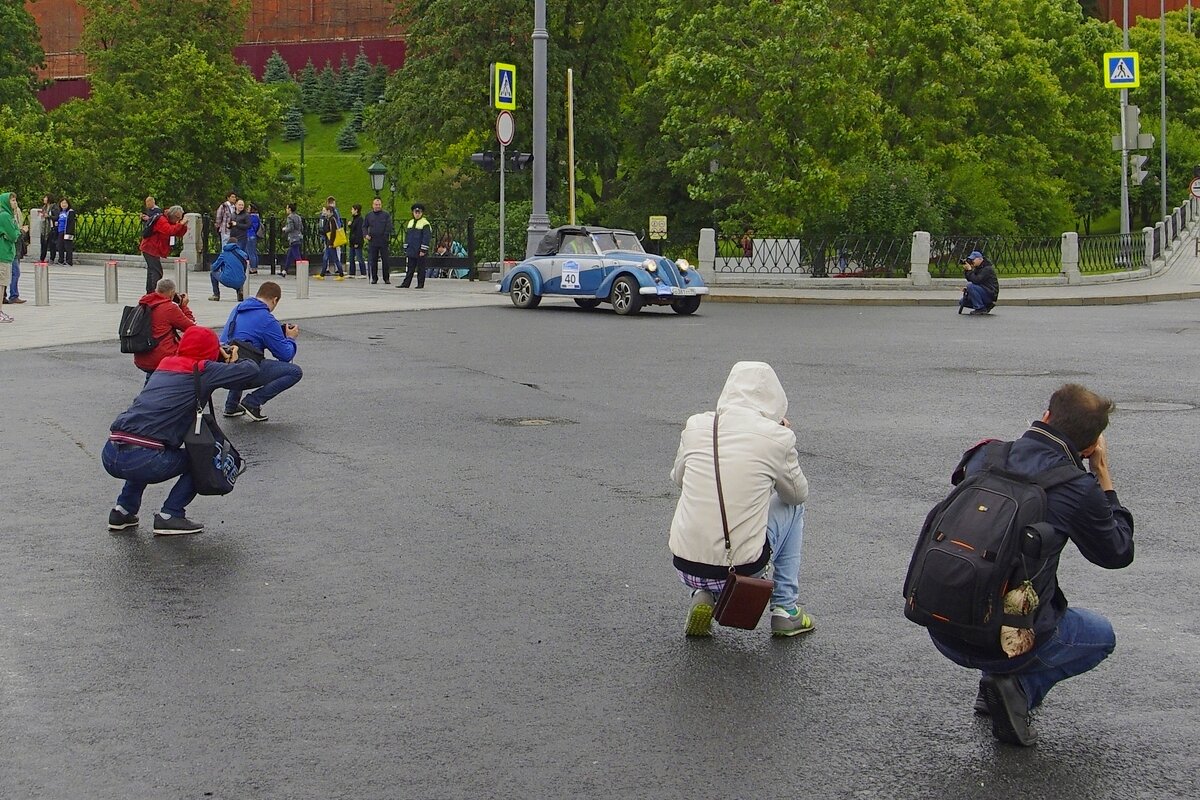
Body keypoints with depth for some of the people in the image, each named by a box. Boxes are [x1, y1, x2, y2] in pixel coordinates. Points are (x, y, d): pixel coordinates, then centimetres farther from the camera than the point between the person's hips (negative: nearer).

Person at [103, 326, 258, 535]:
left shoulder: (165, 365, 21)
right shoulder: (202, 371, 2)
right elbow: (251, 370, 3)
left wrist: (224, 363, 30)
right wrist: (234, 362, 24)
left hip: (109, 455, 7)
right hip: (140, 461, -7)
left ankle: (123, 510, 27)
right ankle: (170, 515, 5)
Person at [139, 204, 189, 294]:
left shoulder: (169, 221, 14)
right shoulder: (162, 220, -17)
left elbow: (179, 233, 13)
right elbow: (169, 230, -34)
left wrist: (184, 226, -4)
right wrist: (180, 224, -27)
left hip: (153, 249, 11)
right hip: (151, 249, -11)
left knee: (152, 271, 19)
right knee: (157, 272, -17)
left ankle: (150, 292, 30)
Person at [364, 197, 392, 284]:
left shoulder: (386, 215, 2)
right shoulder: (369, 215, 10)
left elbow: (389, 227, -2)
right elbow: (364, 226, 16)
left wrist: (386, 236, -12)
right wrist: (366, 235, 0)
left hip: (383, 241, -2)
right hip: (372, 241, 2)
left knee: (385, 261, -1)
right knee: (373, 261, 5)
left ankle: (386, 278, 6)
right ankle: (374, 278, 13)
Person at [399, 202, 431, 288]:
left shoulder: (425, 223, -8)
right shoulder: (410, 222, 14)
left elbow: (426, 237, -12)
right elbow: (407, 236, 18)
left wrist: (423, 250, -17)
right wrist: (405, 249, 15)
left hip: (420, 252, -6)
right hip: (411, 251, 6)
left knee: (420, 268, 1)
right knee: (410, 268, 7)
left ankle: (421, 284, 7)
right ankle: (406, 284, 7)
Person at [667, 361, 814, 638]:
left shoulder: (696, 425, 0)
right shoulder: (778, 437, -8)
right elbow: (798, 493, 11)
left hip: (686, 568, 3)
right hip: (742, 569, -3)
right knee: (793, 507, 25)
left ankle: (703, 595, 15)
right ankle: (785, 609, 25)